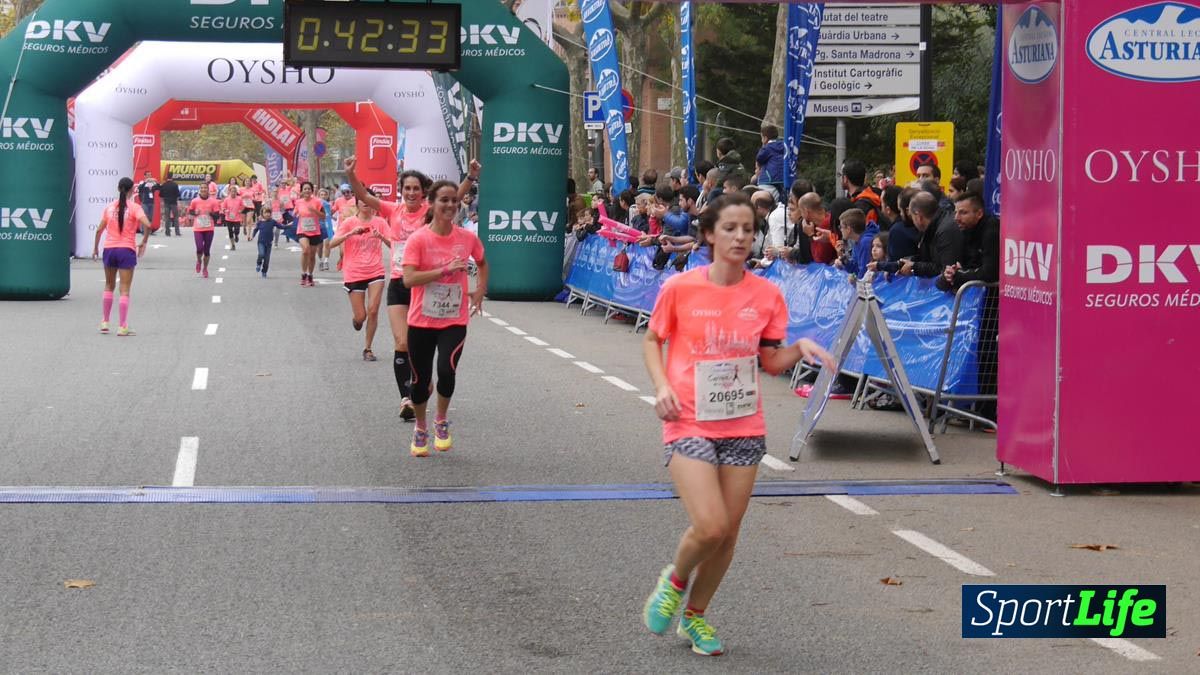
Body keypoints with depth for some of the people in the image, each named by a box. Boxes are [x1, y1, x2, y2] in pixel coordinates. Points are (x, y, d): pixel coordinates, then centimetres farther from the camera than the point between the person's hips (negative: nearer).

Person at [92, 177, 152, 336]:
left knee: (109, 286, 20)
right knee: (124, 290, -1)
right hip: (126, 250, -4)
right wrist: (144, 242, -6)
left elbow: (99, 229, 5)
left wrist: (95, 247, 16)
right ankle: (122, 327, -4)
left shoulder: (109, 207, 5)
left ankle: (104, 323, 22)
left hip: (109, 249, 4)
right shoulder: (134, 208, -7)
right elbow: (147, 225, -20)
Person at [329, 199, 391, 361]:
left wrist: (381, 237, -20)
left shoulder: (380, 222, 2)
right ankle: (357, 319, 39)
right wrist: (351, 233, -23)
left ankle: (368, 349, 4)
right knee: (361, 316, 0)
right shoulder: (349, 222, -2)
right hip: (354, 274, -1)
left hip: (376, 272, 1)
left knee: (373, 311, -10)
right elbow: (332, 243, -10)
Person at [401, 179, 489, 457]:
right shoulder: (418, 239, -11)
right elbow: (408, 279, -22)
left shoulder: (467, 238, 0)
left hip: (455, 321, 1)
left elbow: (482, 263, 22)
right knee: (421, 379, 8)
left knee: (446, 371, -19)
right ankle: (420, 429, 33)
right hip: (422, 321, -1)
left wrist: (480, 291, 10)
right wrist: (445, 270, -26)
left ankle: (441, 421, 10)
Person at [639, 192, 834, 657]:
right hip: (690, 425, -3)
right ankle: (675, 580, 16)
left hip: (743, 428, 3)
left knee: (728, 533, 7)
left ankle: (695, 614, 30)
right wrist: (661, 386, -9)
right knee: (709, 527, -17)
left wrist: (800, 348, -11)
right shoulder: (680, 288, -8)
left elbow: (772, 361, 9)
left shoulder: (767, 295, 0)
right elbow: (652, 340, 7)